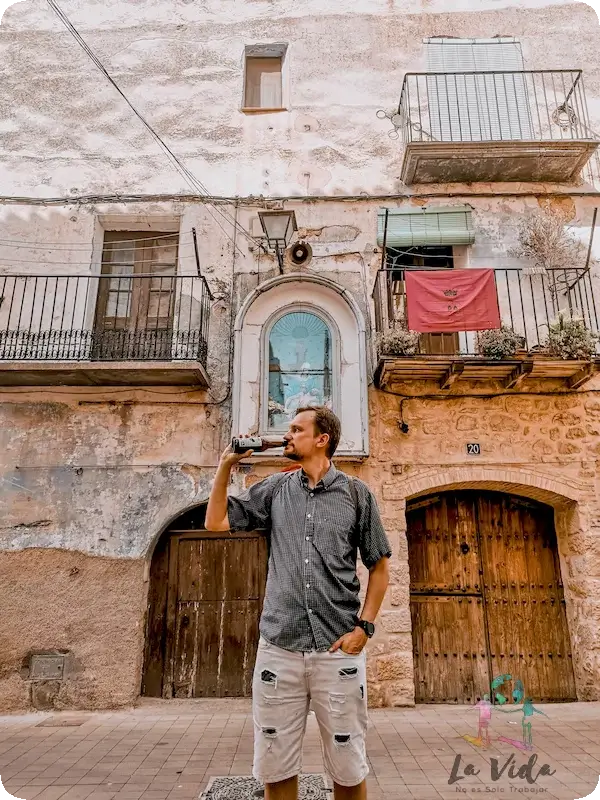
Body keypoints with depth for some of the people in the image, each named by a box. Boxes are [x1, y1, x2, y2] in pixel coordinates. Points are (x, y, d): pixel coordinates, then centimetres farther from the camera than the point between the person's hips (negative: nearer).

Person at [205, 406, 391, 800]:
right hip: (278, 648, 2)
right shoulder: (275, 489, 7)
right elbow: (216, 522, 9)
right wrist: (226, 464, 3)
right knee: (274, 767, 12)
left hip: (338, 650, -2)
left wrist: (364, 627, -5)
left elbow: (379, 566, 4)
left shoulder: (357, 494, 0)